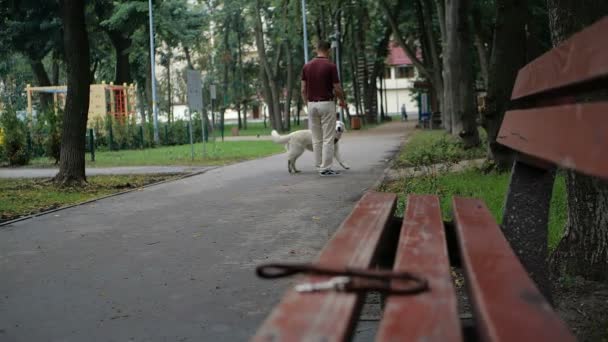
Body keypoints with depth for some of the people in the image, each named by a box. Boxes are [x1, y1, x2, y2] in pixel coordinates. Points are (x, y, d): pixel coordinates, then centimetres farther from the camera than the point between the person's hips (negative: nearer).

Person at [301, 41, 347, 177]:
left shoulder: (307, 66, 4)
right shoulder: (331, 66, -10)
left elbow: (303, 90, 5)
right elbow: (337, 89, -9)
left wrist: (307, 106, 15)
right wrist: (342, 101, 10)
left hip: (312, 104, 5)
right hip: (327, 104, -5)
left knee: (317, 139, 11)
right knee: (328, 139, -1)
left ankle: (320, 166, 15)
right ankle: (325, 169, -2)